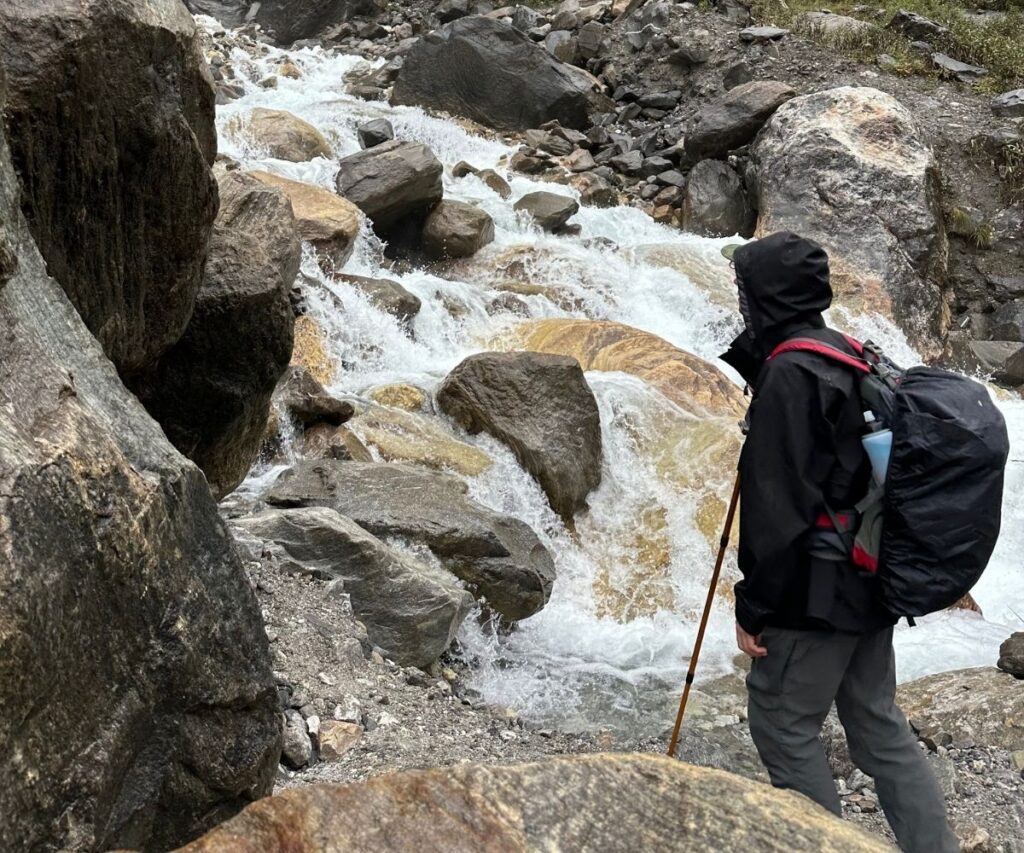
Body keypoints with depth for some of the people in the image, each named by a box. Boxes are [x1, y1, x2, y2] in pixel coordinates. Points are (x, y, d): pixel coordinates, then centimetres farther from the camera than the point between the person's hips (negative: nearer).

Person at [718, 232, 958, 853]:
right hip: (871, 578, 9)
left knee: (782, 720, 4)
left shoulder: (789, 372, -18)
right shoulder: (849, 356, 10)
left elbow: (778, 505, -20)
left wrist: (755, 606, -15)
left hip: (818, 590, -9)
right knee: (878, 721, 15)